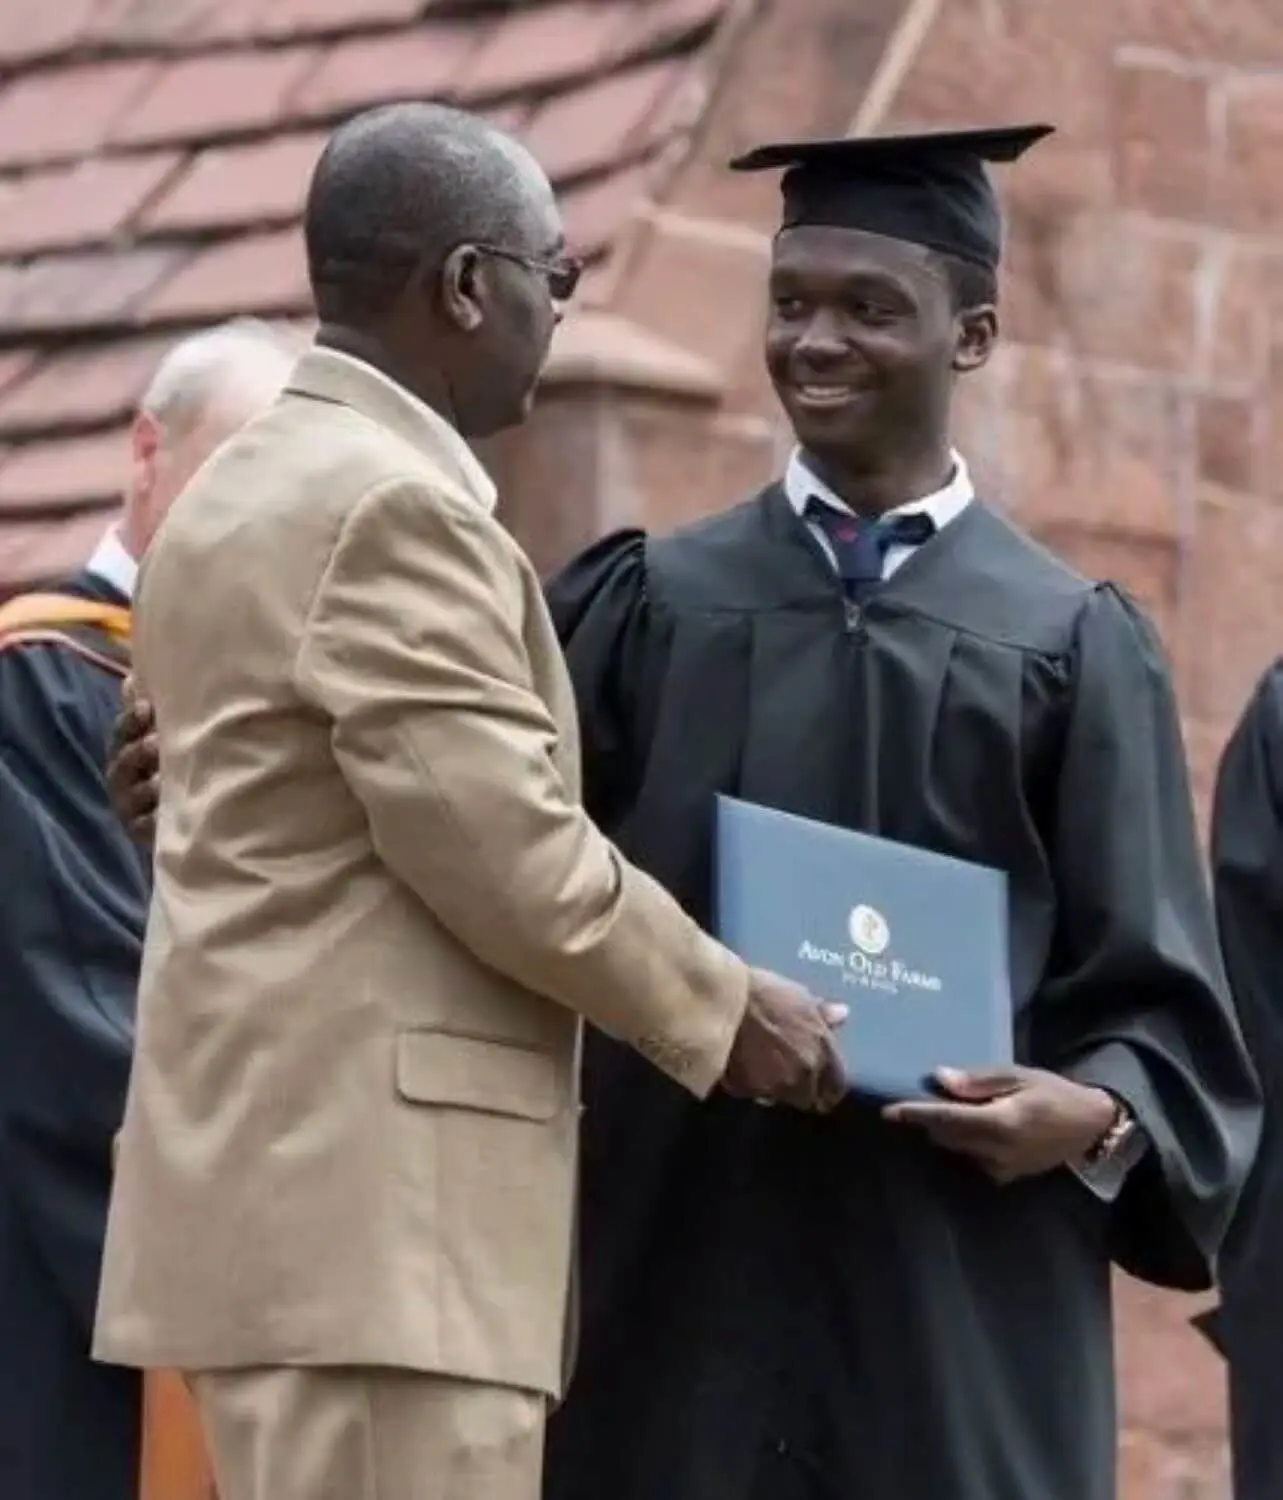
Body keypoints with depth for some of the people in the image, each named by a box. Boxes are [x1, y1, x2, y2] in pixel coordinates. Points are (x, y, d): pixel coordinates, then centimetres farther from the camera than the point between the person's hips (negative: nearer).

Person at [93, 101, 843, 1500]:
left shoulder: (234, 493, 18)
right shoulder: (393, 503, -13)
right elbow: (507, 856, -17)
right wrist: (725, 1012, -4)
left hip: (285, 1175, 10)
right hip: (373, 1201, -10)